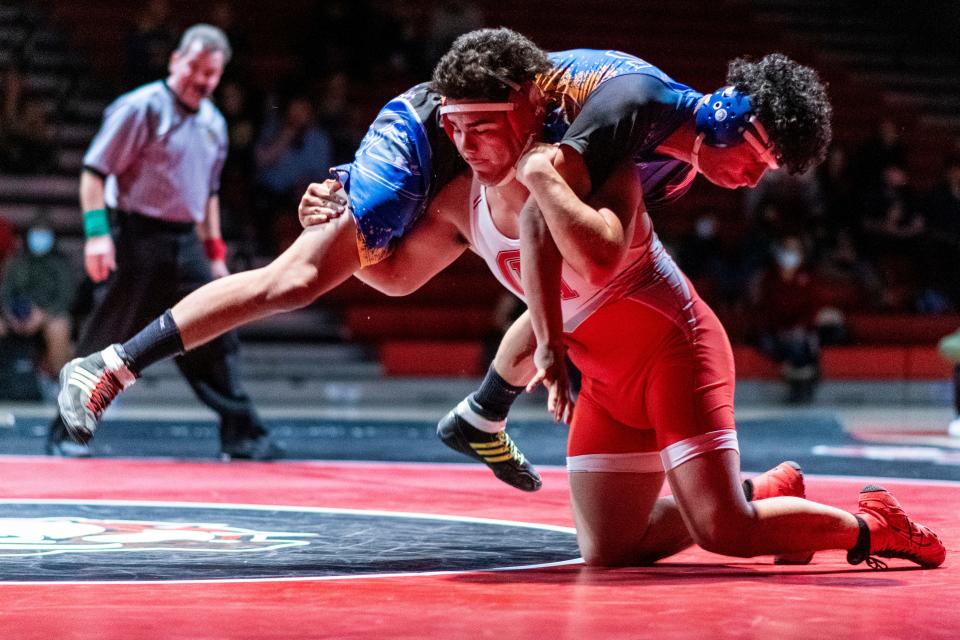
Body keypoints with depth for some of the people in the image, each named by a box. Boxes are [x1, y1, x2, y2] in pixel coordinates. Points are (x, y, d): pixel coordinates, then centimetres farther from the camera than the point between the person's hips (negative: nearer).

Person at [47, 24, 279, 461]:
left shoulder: (213, 124, 14)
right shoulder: (141, 108, -9)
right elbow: (95, 170, -11)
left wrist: (214, 252, 19)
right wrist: (97, 232, -21)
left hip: (185, 242, 6)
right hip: (137, 239, -6)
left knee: (216, 338, 0)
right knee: (105, 339, -1)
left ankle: (241, 435, 3)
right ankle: (67, 432, 10)